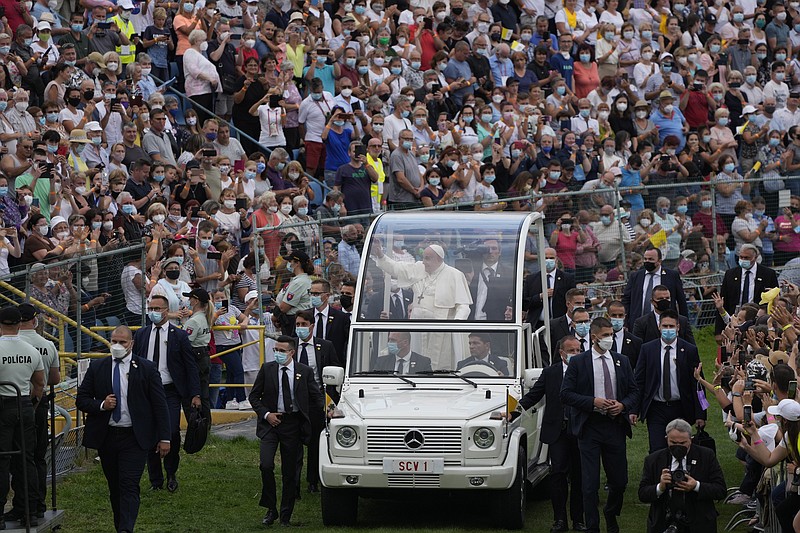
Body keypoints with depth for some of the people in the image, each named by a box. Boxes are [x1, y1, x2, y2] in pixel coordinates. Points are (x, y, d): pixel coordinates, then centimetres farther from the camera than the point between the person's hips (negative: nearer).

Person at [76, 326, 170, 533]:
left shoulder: (147, 369, 0)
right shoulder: (97, 368, 7)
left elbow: (160, 405, 0)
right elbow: (81, 399, 8)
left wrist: (164, 438, -4)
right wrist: (101, 405, -12)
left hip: (135, 438, -3)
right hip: (106, 437, 3)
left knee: (129, 486, -14)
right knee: (115, 488, 10)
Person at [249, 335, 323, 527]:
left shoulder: (305, 372, 1)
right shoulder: (267, 369, 2)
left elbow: (317, 397, 11)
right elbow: (254, 396, 7)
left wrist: (325, 410, -2)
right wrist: (266, 414, -5)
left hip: (293, 424, 0)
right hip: (271, 422, 0)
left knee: (289, 472, 5)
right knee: (266, 466, -15)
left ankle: (286, 516, 15)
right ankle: (271, 509, 1)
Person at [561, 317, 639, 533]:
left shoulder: (622, 362, 10)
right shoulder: (578, 362, -1)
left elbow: (634, 393, 13)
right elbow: (566, 394, -5)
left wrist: (623, 405, -7)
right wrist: (593, 402, -15)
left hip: (615, 425, 3)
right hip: (590, 426, -3)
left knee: (619, 480, 8)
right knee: (590, 484, -3)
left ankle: (611, 516, 35)